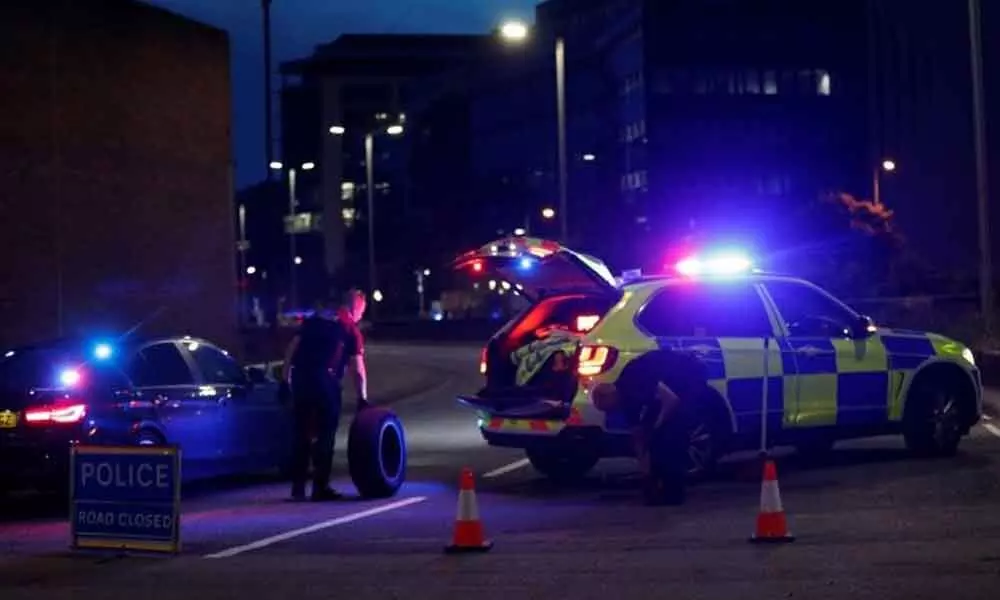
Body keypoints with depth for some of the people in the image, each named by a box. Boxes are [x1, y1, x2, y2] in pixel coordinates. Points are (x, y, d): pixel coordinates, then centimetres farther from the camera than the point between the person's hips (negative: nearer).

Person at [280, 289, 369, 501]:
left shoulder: (315, 318, 19)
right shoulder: (351, 329, 5)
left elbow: (292, 347, 13)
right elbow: (357, 368, 0)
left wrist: (285, 378, 13)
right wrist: (362, 398, 4)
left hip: (300, 378, 5)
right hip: (325, 380, -5)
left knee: (301, 433, 12)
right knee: (326, 434, 5)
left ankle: (298, 487, 15)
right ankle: (320, 487, 4)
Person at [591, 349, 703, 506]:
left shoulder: (633, 381, -28)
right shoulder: (627, 397, -1)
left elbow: (672, 400, -33)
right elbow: (639, 438, 4)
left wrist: (655, 427, -18)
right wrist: (646, 470, 1)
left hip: (689, 376, -9)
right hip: (674, 382, 9)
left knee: (669, 430, -17)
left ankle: (672, 491, -12)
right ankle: (658, 483, 9)